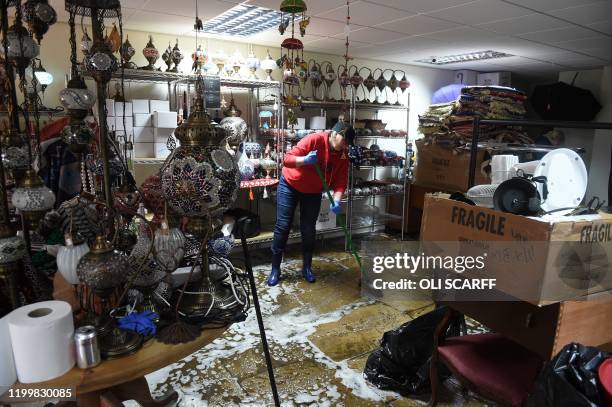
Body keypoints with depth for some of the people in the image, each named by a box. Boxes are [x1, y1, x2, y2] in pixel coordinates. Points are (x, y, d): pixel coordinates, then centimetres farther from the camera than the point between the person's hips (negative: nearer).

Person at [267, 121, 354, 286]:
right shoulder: (314, 139, -25)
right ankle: (275, 269, 6)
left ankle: (307, 267, 19)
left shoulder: (343, 155, -10)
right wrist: (305, 160, -45)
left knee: (308, 230, 3)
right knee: (283, 226, -4)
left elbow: (340, 181, -14)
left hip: (313, 192, 4)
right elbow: (287, 159, -27)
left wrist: (336, 200, -32)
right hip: (290, 185, -4)